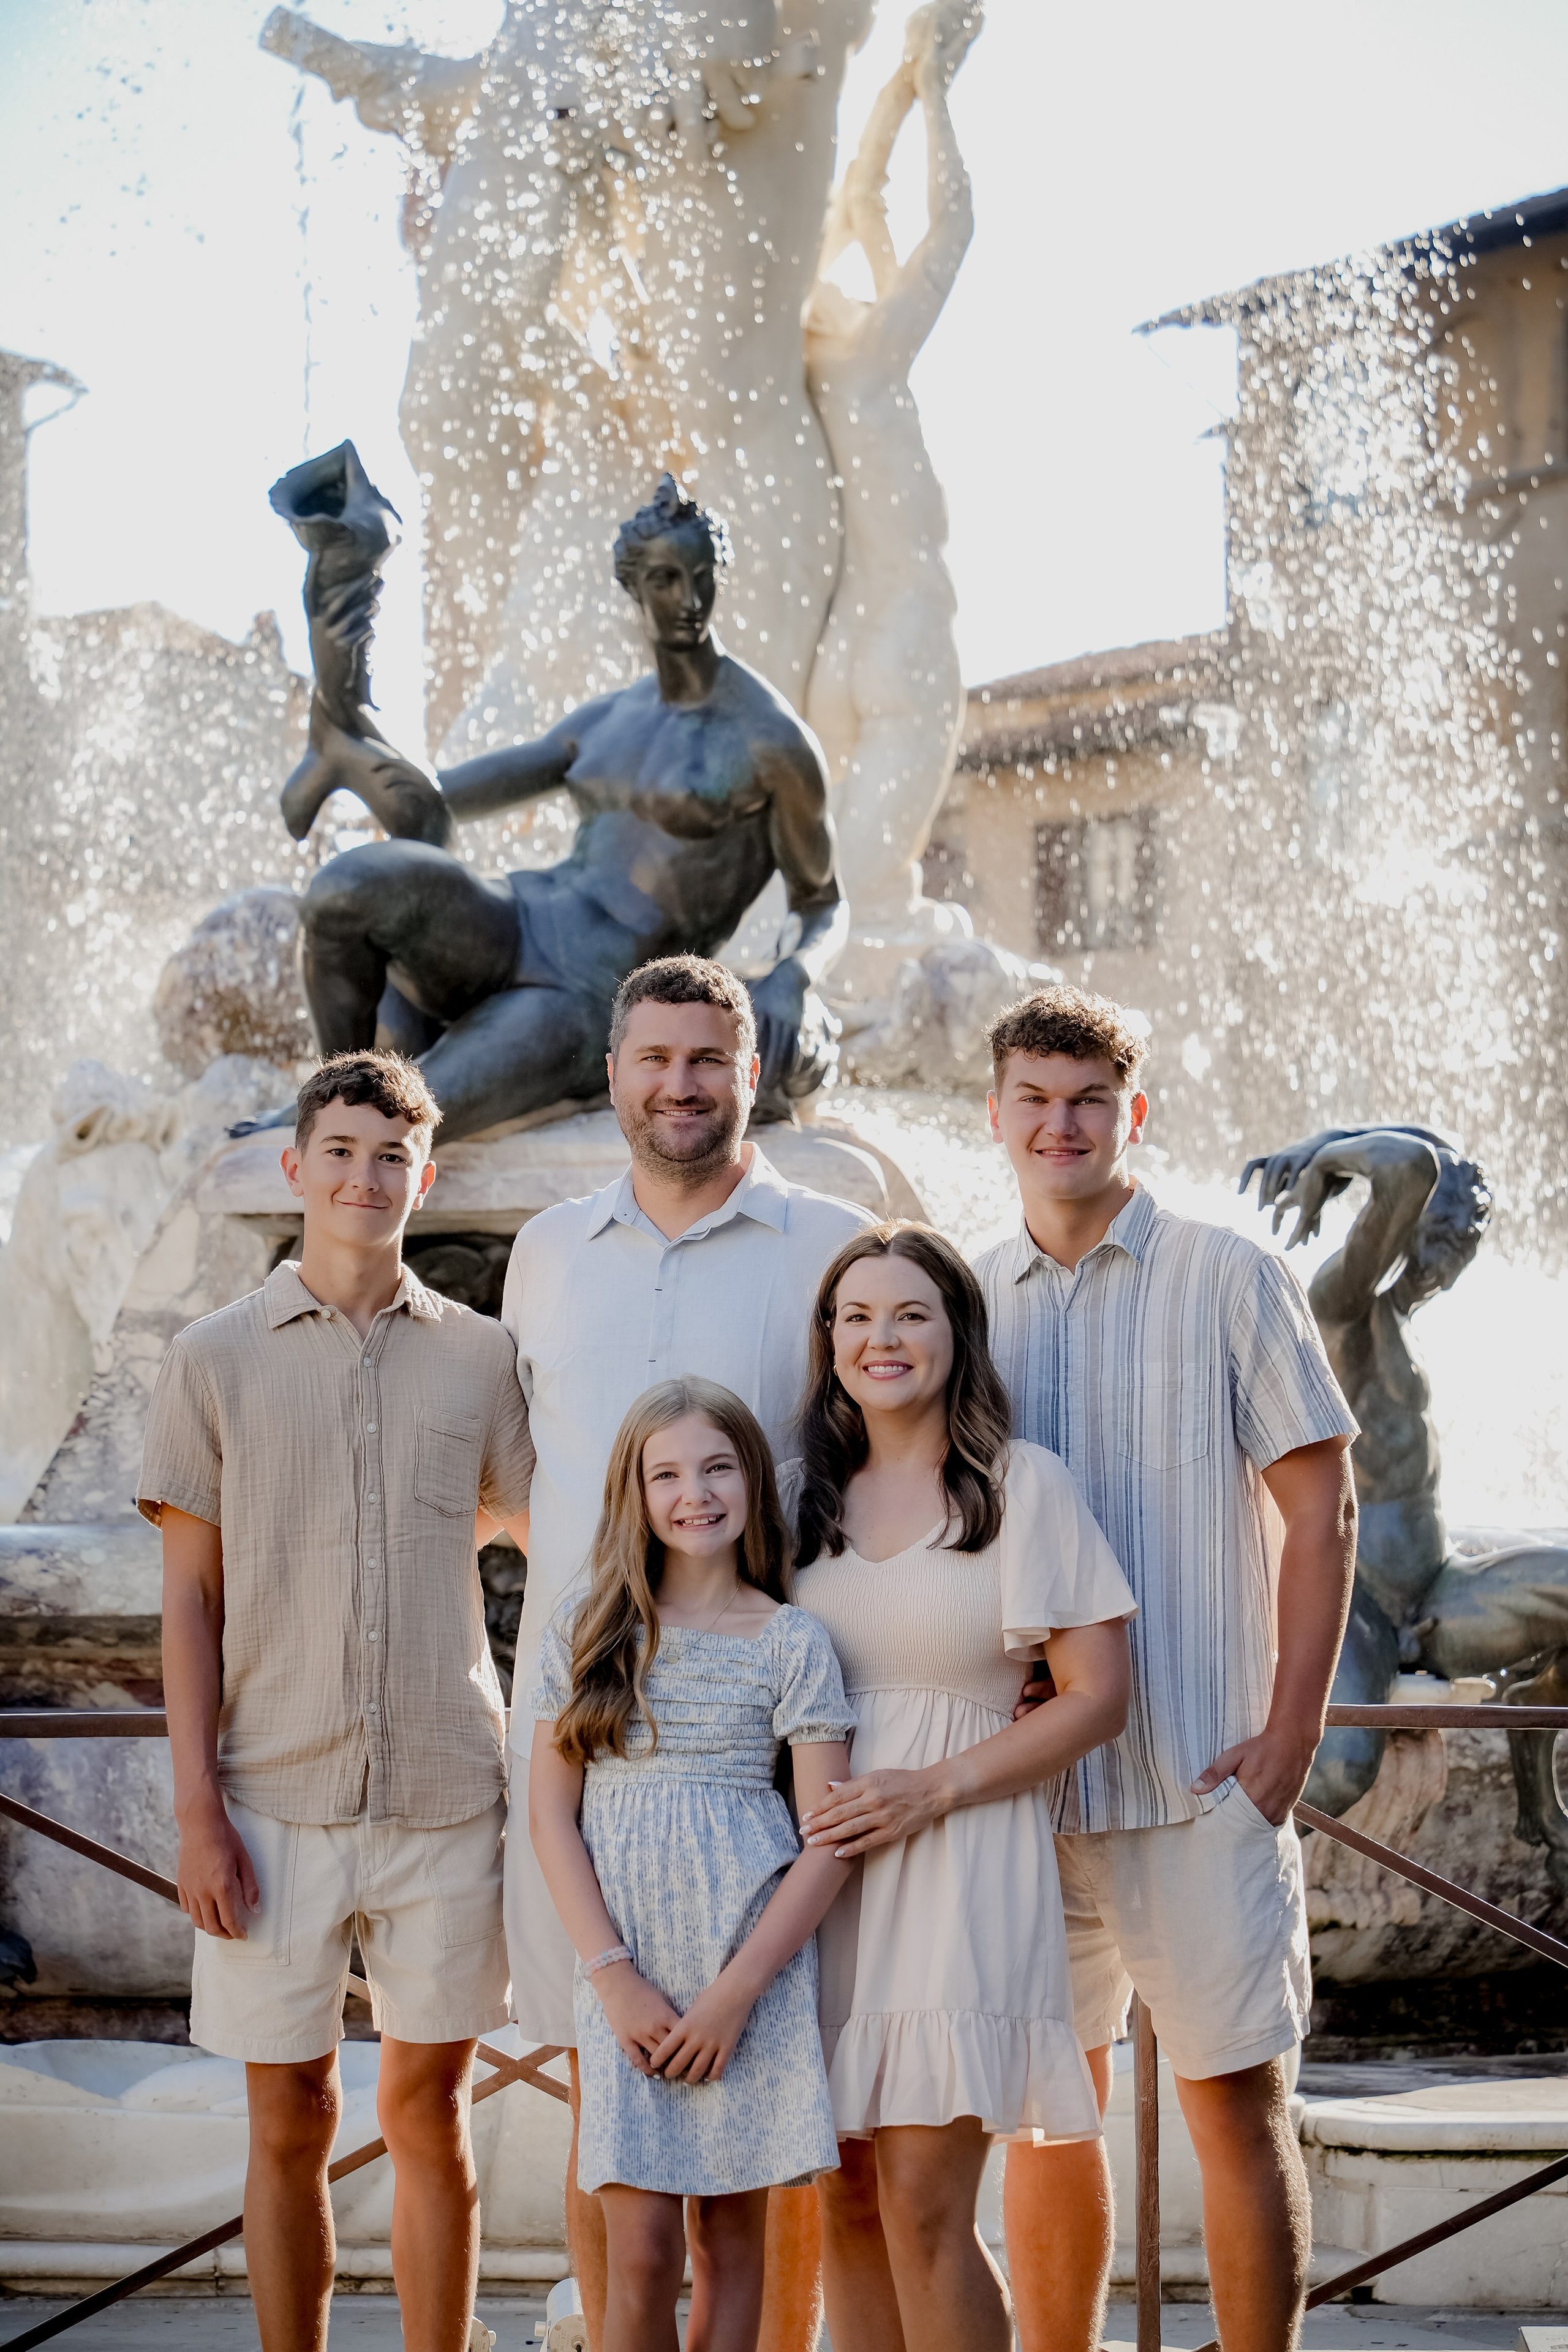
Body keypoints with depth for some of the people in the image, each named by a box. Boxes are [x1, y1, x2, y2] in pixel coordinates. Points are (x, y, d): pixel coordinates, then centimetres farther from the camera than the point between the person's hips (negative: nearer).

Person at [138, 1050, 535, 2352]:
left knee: (430, 2111, 7)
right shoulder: (215, 1359, 3)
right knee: (289, 2119, 5)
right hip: (277, 1797, -1)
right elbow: (192, 1598, 2)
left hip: (445, 1793, 1)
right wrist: (197, 1808, -5)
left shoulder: (479, 1357, 6)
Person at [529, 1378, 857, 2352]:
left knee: (731, 2233, 5)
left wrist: (735, 1991, -10)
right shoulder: (589, 1635, 6)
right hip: (626, 1971, 1)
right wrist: (616, 1978, -6)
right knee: (641, 2252, -6)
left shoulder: (791, 1643, 2)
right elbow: (551, 1813, 4)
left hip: (751, 1968, -1)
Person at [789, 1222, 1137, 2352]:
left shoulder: (1023, 1485, -1)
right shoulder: (811, 1494, 13)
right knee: (846, 2198, 4)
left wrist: (933, 1790, -13)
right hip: (828, 1866, 5)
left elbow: (1097, 1697, -4)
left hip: (960, 1865, -5)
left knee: (922, 2200, -10)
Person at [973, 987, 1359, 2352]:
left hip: (1198, 1773, -4)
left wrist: (1292, 1734, -9)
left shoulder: (1226, 1281, -1)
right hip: (1023, 1778, 4)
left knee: (1235, 2101, -1)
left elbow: (1322, 1510, -2)